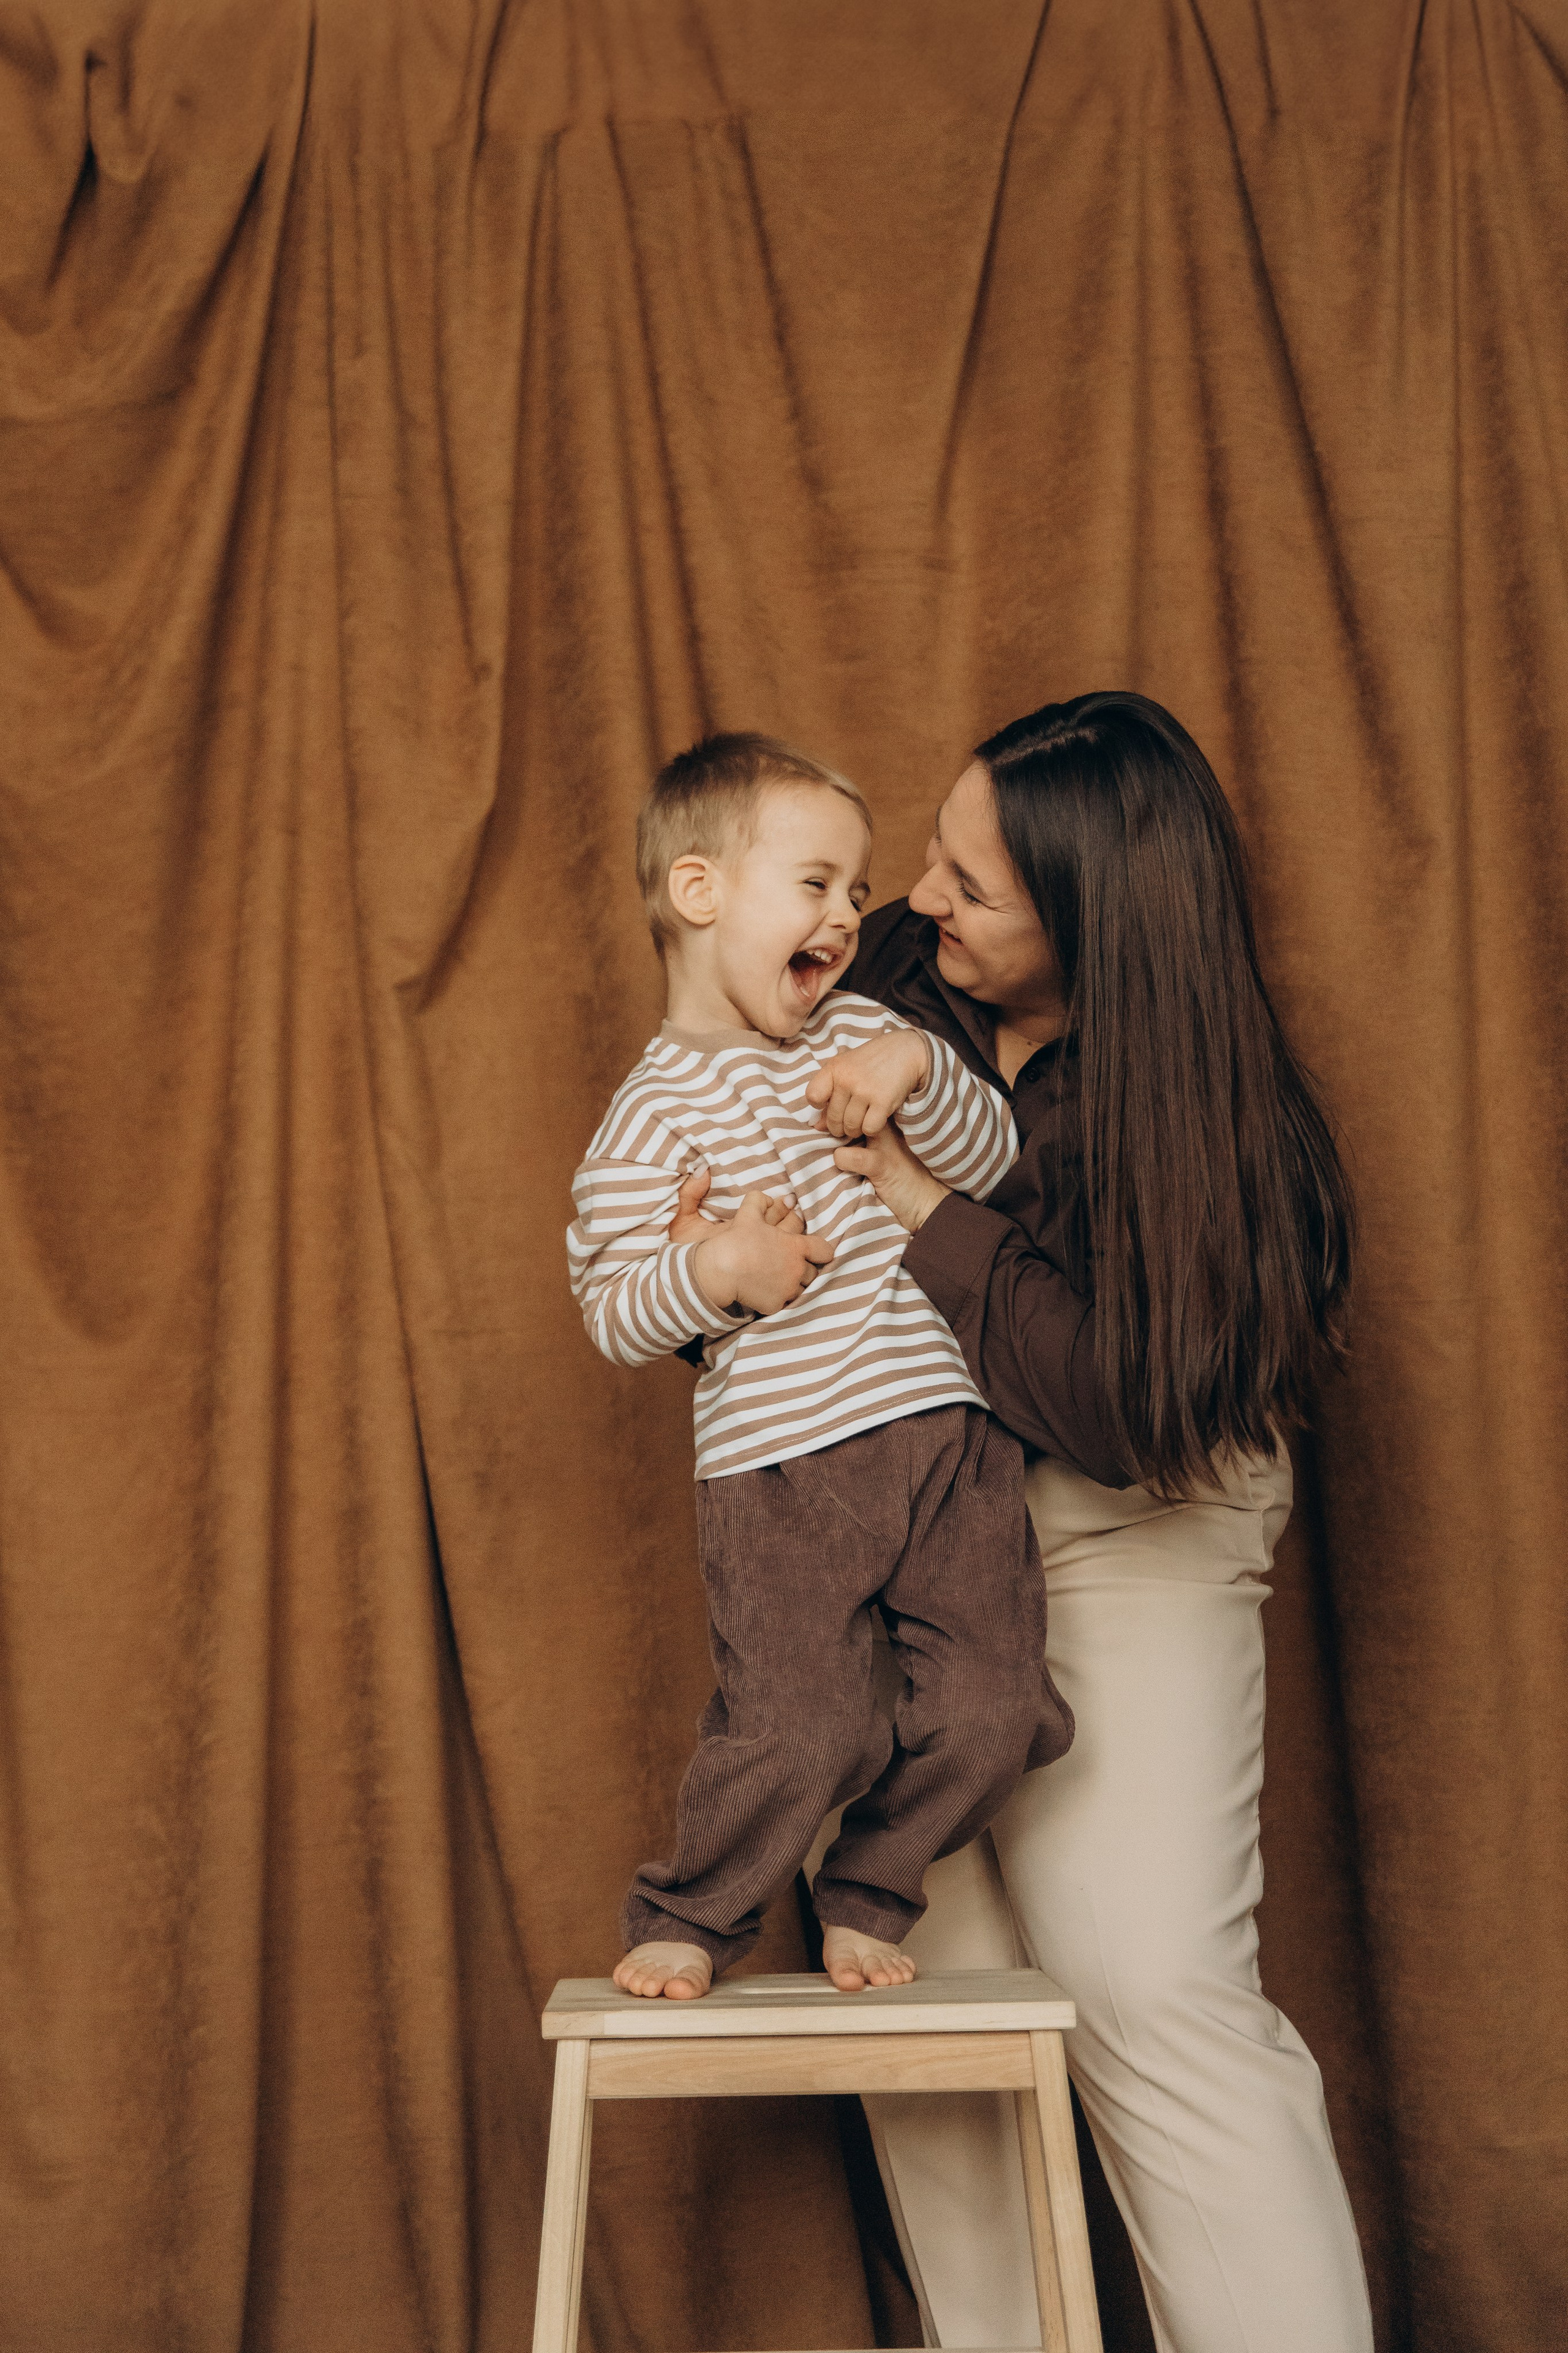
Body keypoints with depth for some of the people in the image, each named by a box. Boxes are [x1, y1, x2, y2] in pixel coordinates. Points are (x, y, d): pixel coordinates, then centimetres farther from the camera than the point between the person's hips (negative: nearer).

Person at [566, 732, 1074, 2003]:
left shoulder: (859, 1034, 14)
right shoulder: (655, 1112, -1)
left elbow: (995, 1161, 9)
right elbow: (612, 1314, -4)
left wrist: (922, 1074, -9)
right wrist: (714, 1268, -22)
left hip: (948, 1433, 5)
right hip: (780, 1470, -5)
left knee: (992, 1709, 0)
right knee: (801, 1729, -11)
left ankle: (864, 1899, 25)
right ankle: (688, 1918, 18)